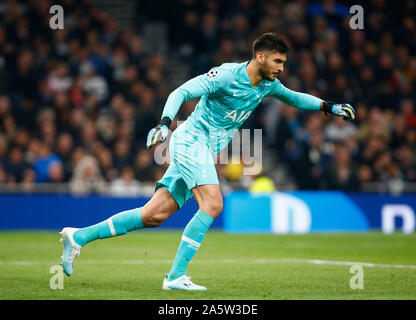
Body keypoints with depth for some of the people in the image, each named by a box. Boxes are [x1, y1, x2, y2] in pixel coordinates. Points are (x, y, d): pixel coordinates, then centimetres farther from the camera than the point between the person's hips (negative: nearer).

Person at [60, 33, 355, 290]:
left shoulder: (268, 85, 8)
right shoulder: (227, 75, -16)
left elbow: (294, 98, 27)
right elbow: (181, 93, -19)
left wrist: (330, 107, 16)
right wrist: (165, 122, -34)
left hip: (205, 152, 8)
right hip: (191, 139, -8)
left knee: (154, 216, 1)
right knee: (212, 205, -24)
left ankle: (80, 236, 5)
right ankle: (176, 276, -20)